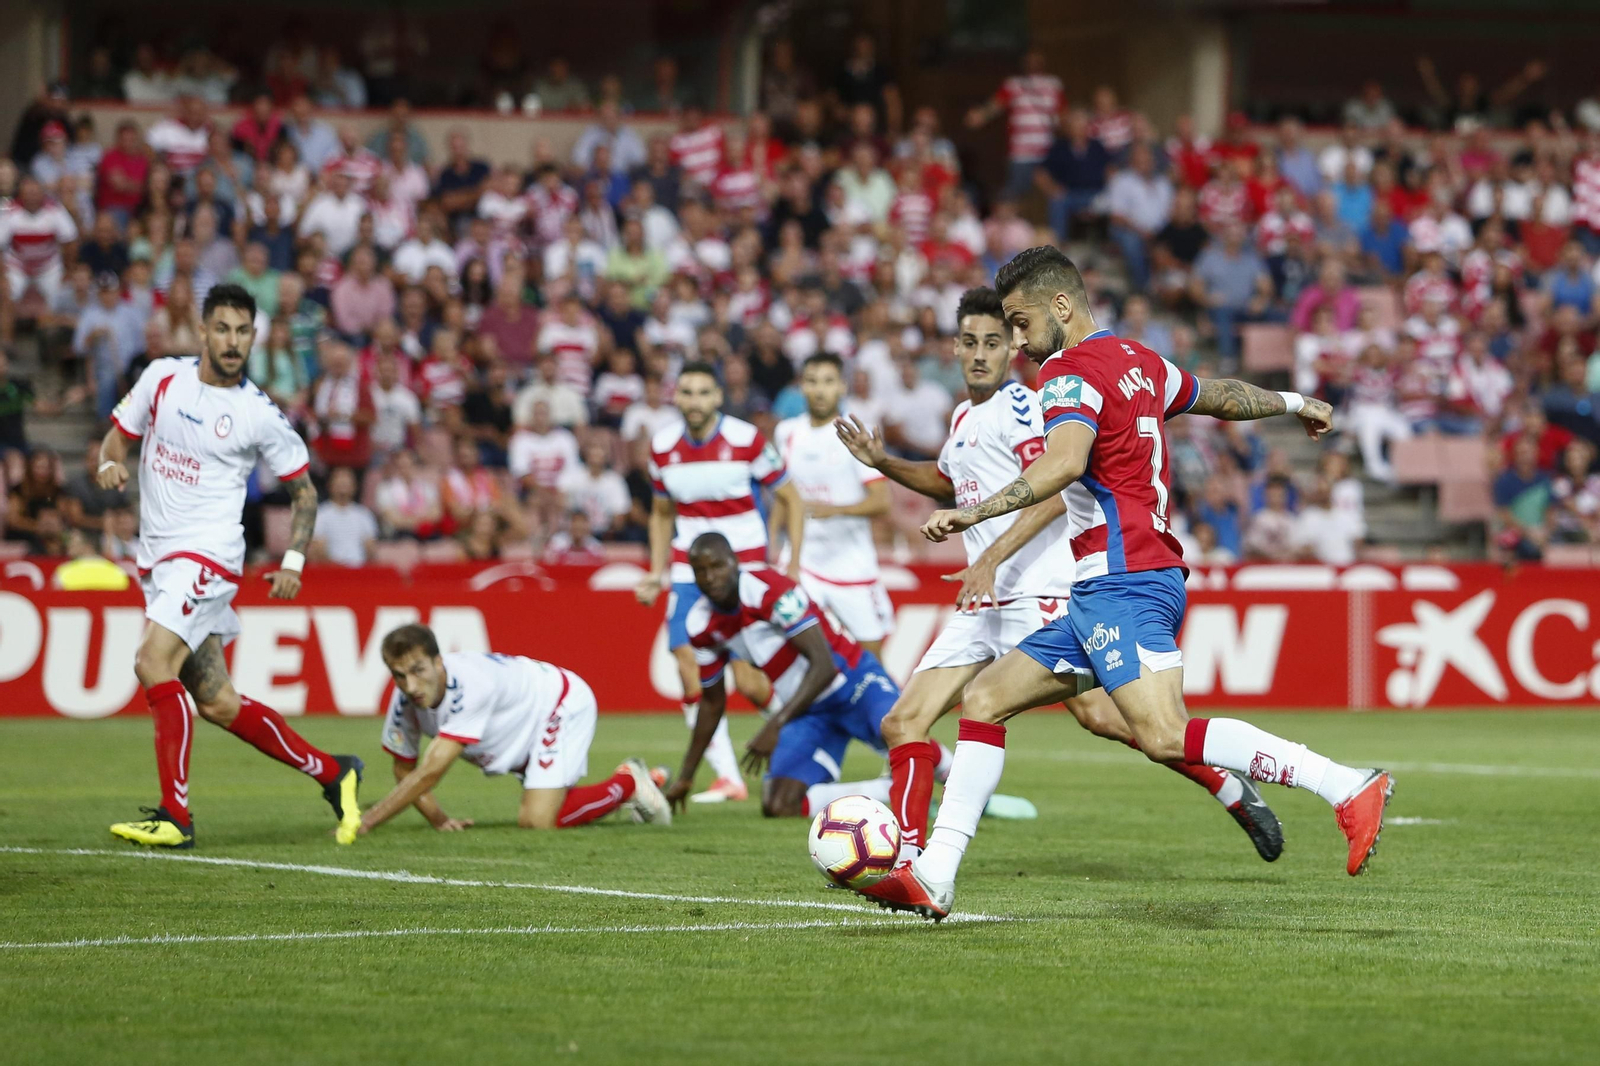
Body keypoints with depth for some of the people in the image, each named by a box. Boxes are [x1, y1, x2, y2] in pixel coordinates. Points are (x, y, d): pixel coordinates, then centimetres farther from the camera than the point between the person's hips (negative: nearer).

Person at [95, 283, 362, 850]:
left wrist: (293, 562, -5)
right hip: (157, 558, 6)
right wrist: (109, 464, -10)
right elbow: (118, 436, 14)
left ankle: (175, 815, -22)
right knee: (216, 702, 6)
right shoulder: (162, 378, 5)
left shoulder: (259, 415, -5)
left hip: (207, 555, -6)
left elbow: (303, 490, 6)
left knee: (153, 663, -25)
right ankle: (331, 772, 21)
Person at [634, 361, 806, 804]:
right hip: (689, 571, 4)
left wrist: (794, 563, -8)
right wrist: (657, 574, 9)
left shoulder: (747, 440, -10)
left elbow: (790, 499, 0)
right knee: (689, 669, -11)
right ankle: (727, 777, -3)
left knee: (747, 680, -10)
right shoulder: (662, 448, 2)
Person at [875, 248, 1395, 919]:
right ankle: (933, 878, 4)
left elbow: (1064, 463, -27)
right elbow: (1221, 398, 36)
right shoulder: (1139, 363, 19)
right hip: (1102, 597, 11)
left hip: (1123, 583, -11)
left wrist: (975, 513, -33)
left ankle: (1348, 788, -25)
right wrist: (1294, 403, 54)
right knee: (985, 700, 9)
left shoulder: (1070, 371, -8)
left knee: (1164, 736, -25)